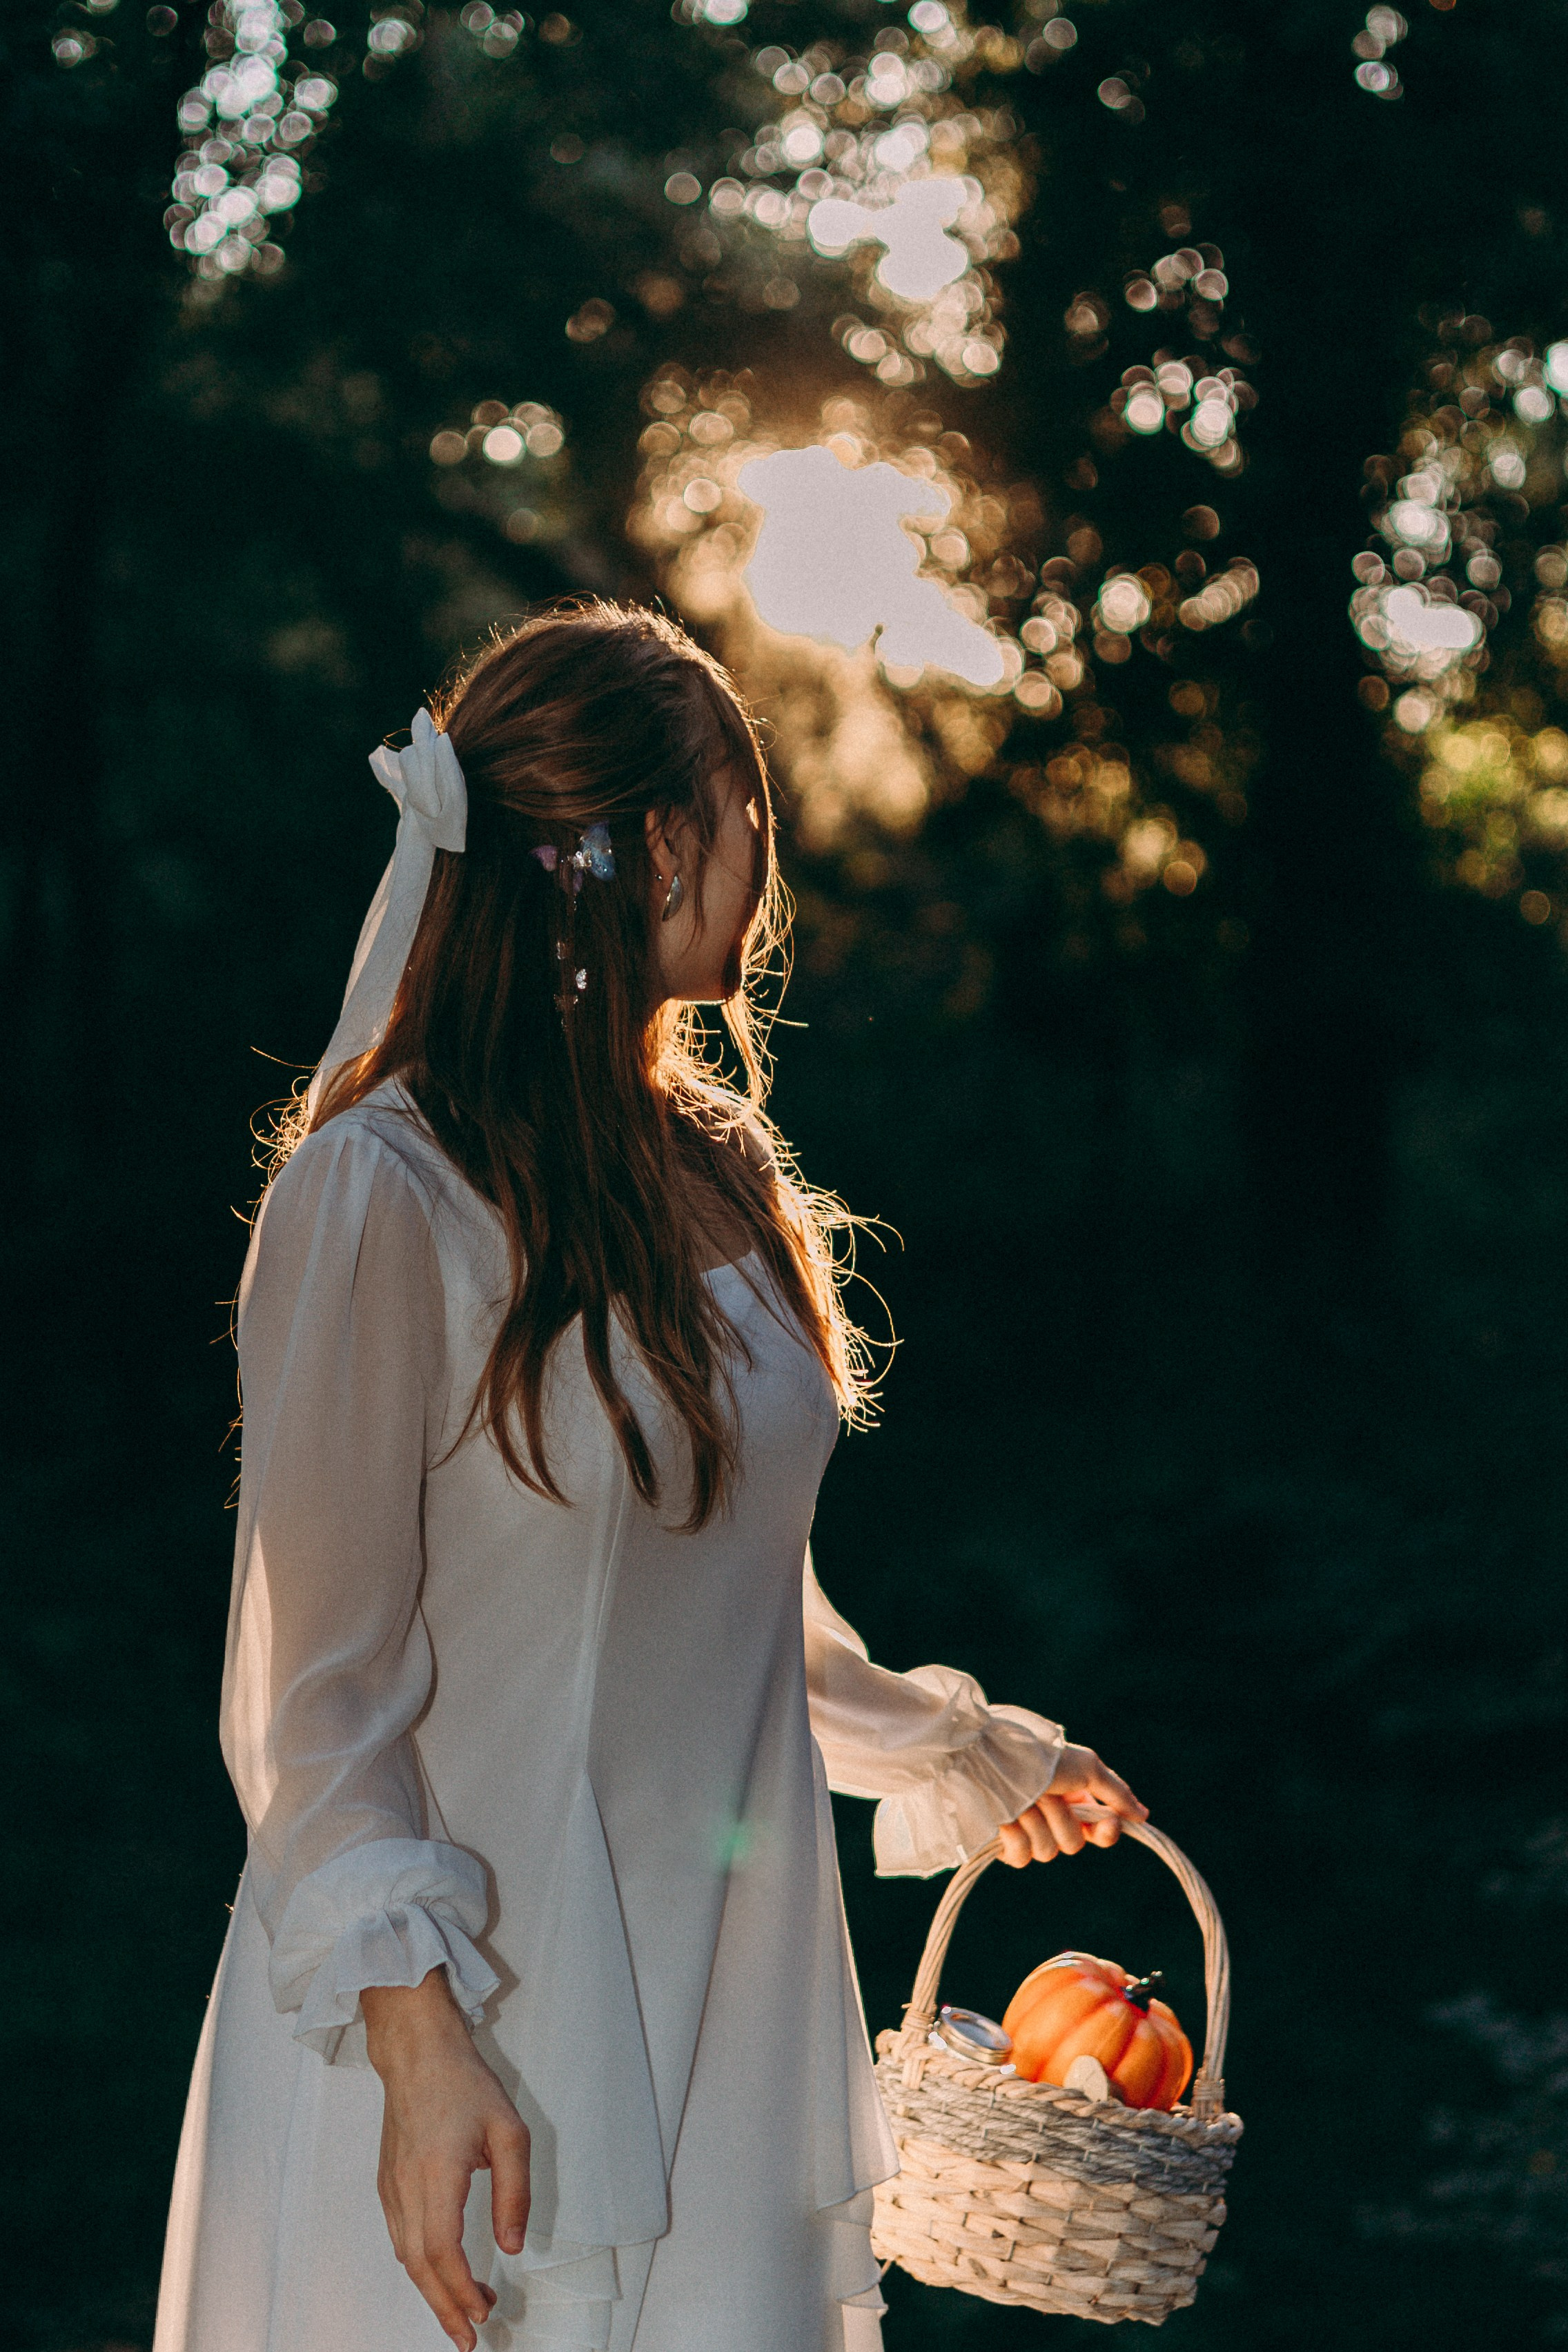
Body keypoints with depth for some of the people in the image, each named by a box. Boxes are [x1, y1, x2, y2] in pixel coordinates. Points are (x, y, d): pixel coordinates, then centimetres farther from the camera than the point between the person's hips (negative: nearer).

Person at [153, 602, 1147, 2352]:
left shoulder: (710, 1175, 11)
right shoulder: (383, 1193, -13)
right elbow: (316, 1670, -13)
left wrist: (962, 1755, 34)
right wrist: (412, 2029, -19)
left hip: (724, 2005, 7)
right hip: (477, 2030, -7)